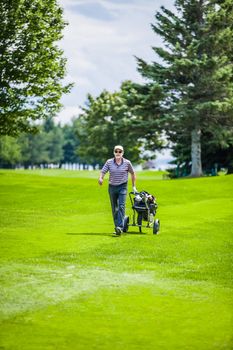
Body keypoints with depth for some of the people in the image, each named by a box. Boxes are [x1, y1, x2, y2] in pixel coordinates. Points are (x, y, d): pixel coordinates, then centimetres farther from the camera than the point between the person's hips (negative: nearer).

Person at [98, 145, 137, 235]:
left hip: (122, 187, -2)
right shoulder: (109, 162, -1)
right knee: (114, 208, 9)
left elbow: (133, 173, 10)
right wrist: (100, 178, -28)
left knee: (121, 206, -16)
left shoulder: (127, 163, -2)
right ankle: (116, 226, 20)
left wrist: (134, 186, 12)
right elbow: (103, 171, -6)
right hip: (112, 187, 2)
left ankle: (120, 227, -23)